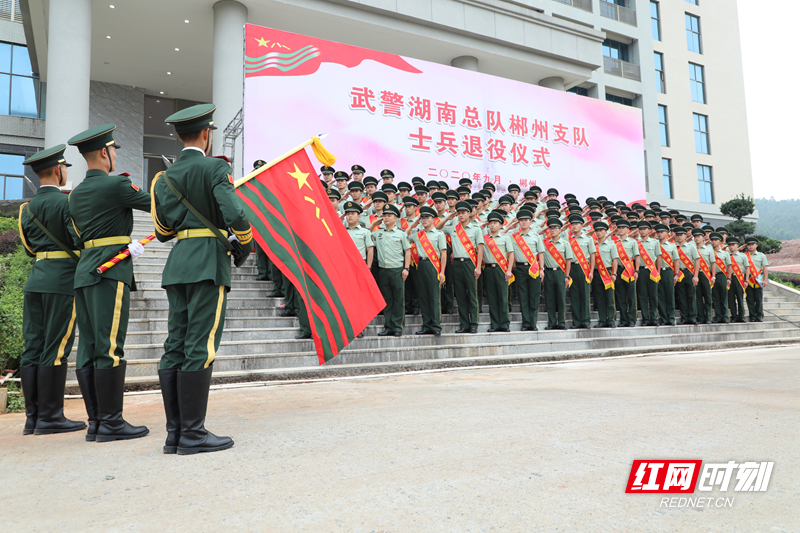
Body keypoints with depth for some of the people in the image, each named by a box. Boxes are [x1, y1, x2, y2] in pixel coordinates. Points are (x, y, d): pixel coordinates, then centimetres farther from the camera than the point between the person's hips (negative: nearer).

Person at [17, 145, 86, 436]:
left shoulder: (28, 207, 15)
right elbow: (82, 239, -16)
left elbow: (28, 247, 19)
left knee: (33, 348, 6)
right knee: (56, 349, -5)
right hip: (63, 279, -7)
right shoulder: (66, 202, -8)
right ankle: (50, 416, -1)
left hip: (35, 279, 8)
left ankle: (33, 417, 11)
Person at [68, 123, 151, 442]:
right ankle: (111, 422, -6)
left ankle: (95, 421, 10)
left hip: (84, 270, 8)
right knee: (110, 346, -8)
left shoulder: (76, 194, 18)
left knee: (89, 347, 6)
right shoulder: (116, 185, -7)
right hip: (111, 269, -8)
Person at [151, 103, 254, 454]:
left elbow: (163, 229, 12)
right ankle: (193, 433, -4)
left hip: (177, 265, 7)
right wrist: (246, 243, 1)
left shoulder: (166, 177, 16)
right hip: (208, 262, -7)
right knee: (200, 346, -7)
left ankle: (175, 432, 11)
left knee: (176, 346, 6)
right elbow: (234, 214, -16)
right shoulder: (215, 168, -3)